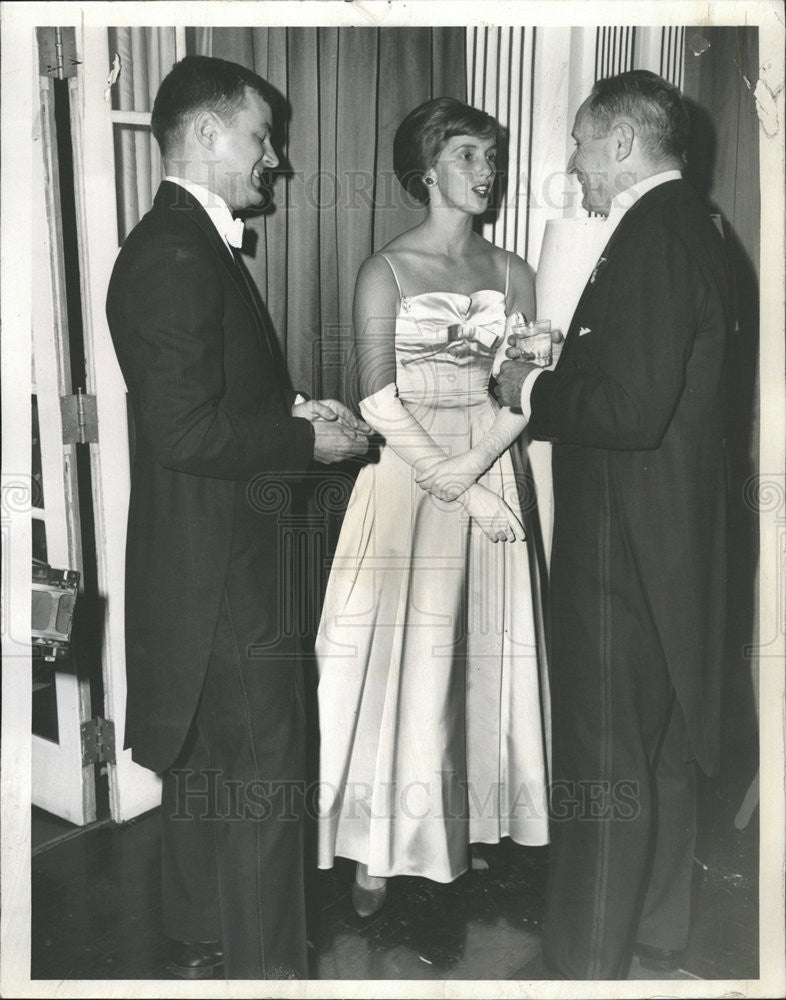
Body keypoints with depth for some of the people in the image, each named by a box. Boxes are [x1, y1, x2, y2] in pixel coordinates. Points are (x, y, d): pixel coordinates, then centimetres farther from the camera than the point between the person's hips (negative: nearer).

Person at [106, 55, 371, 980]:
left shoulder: (190, 244, 14)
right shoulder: (176, 254, -18)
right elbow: (184, 430, -24)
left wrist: (294, 408, 5)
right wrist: (308, 440, -14)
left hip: (203, 558, 11)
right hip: (218, 564, -11)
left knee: (202, 762, 21)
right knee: (263, 773, 1)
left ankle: (201, 947, 39)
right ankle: (265, 967, 18)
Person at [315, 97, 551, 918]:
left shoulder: (511, 274, 10)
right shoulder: (386, 270, -1)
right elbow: (378, 399, -9)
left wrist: (473, 465, -14)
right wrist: (455, 490, -13)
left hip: (490, 476, 4)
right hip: (406, 475, -3)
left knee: (482, 656, 7)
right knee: (395, 654, -2)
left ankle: (467, 830, 22)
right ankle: (380, 850, 10)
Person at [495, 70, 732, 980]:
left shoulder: (651, 236, -17)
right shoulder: (683, 226, 13)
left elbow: (633, 407, -26)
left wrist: (532, 391, -11)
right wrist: (552, 376, 7)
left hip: (625, 550, -10)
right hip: (668, 538, 10)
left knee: (604, 761, 2)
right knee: (662, 748, 20)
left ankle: (588, 963, 19)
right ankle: (656, 937, 39)